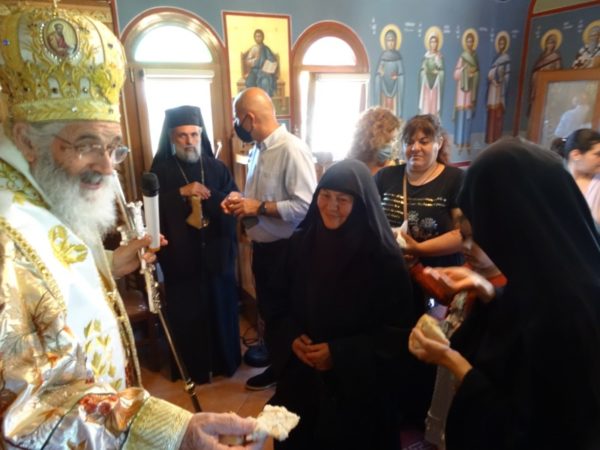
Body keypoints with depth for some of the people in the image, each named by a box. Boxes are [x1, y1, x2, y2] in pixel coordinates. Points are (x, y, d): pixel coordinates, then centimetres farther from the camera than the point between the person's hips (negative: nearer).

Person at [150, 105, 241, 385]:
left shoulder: (217, 167, 6)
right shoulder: (160, 170, 0)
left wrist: (207, 195, -19)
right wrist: (182, 192, -21)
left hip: (218, 254, 2)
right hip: (180, 258, -2)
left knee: (223, 309, 13)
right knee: (187, 315, 8)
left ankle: (226, 362, 33)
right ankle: (192, 369, 27)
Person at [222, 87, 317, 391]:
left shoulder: (292, 150, -21)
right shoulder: (258, 149, 7)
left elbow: (306, 206, -27)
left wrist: (259, 207, -21)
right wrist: (241, 200, -1)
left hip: (286, 250, -8)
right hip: (262, 247, 9)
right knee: (268, 311, 22)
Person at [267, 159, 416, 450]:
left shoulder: (383, 257, -17)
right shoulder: (301, 243, -4)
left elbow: (398, 329, -13)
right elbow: (282, 303, 8)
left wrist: (339, 353, -19)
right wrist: (292, 338, -10)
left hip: (360, 384, -3)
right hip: (302, 375, 4)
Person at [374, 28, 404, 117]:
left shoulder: (397, 56, 2)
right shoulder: (383, 55, 2)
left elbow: (401, 74, 2)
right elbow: (378, 74, 3)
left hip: (395, 86, 0)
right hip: (384, 86, 0)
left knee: (395, 108, -1)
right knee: (384, 109, 0)